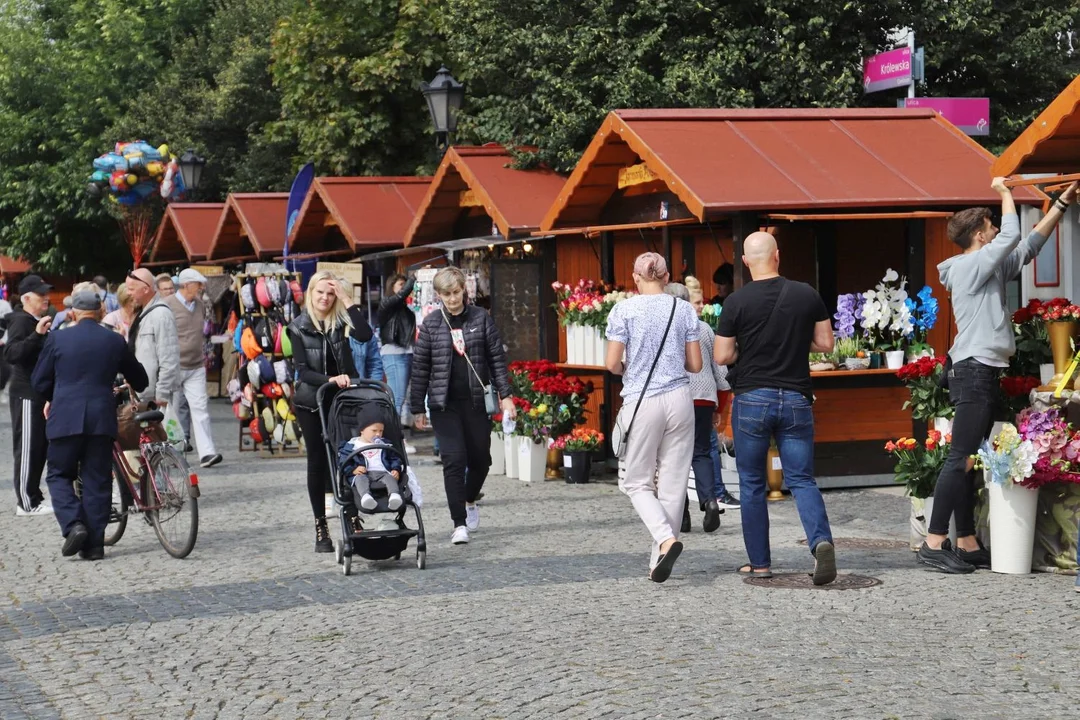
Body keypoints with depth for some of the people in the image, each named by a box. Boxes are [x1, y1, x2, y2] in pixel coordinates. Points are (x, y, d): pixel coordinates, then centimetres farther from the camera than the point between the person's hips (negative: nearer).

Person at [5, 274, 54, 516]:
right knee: (27, 448, -7)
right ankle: (26, 503, -4)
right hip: (26, 394, -10)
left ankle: (33, 497, 20)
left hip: (41, 393, 10)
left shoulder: (40, 321, 19)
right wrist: (36, 334, -34)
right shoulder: (21, 321, -12)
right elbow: (11, 354, -26)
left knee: (40, 447, 12)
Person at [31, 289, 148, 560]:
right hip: (102, 420, 2)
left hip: (65, 419, -2)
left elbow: (39, 382, 6)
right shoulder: (115, 341, 5)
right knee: (97, 481, 7)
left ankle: (73, 525, -10)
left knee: (59, 475, 12)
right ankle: (94, 544, 6)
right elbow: (139, 380, 17)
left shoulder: (58, 338, 0)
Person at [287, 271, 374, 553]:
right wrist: (330, 379, -23)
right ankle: (321, 529, 11)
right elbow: (302, 371, -8)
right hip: (311, 402, 0)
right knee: (318, 462, 5)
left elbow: (365, 335, -19)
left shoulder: (341, 320, 1)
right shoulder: (298, 327, -1)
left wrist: (348, 301, -18)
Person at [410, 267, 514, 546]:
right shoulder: (431, 324, 1)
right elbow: (420, 367, 3)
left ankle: (470, 501, 38)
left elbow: (497, 357, 4)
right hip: (444, 404, -1)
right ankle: (459, 523, -6)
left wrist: (505, 395, -3)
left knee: (480, 458, 8)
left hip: (476, 400, 2)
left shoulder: (481, 318, 3)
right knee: (454, 459, -10)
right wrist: (418, 408, 2)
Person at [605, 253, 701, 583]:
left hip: (641, 401, -2)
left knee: (638, 482, 8)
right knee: (673, 483, 8)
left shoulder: (624, 310, -3)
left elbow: (612, 364, -6)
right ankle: (658, 563, 9)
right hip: (679, 400, 3)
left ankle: (665, 539, -16)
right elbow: (695, 364, 6)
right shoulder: (684, 310, 4)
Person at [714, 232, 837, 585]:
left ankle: (759, 562, 12)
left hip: (752, 399, -2)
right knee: (801, 479, 5)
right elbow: (825, 344, 6)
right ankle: (821, 540, -20)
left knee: (752, 484, 10)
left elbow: (722, 357, -6)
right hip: (796, 399, 2)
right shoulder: (807, 295, 0)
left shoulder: (736, 301, -7)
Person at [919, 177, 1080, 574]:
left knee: (970, 462, 8)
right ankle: (934, 543, -14)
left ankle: (967, 544, 10)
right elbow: (1013, 236, -15)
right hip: (975, 371, -10)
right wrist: (1004, 192, 0)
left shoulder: (989, 268, 18)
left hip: (983, 373, 10)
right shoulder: (970, 265, -9)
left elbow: (1028, 245, 23)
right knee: (961, 459, -13)